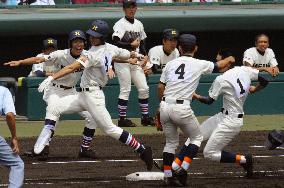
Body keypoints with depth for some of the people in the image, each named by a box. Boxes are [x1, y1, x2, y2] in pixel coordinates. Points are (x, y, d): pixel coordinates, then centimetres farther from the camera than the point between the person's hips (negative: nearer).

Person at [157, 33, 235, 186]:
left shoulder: (170, 64, 10)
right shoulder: (199, 65, 2)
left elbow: (160, 87, 9)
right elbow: (219, 66, 19)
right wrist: (229, 59, 41)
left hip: (165, 106, 4)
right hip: (182, 109, -4)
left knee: (171, 142, 19)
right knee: (196, 138, 15)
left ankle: (168, 176, 14)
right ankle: (180, 168, -1)